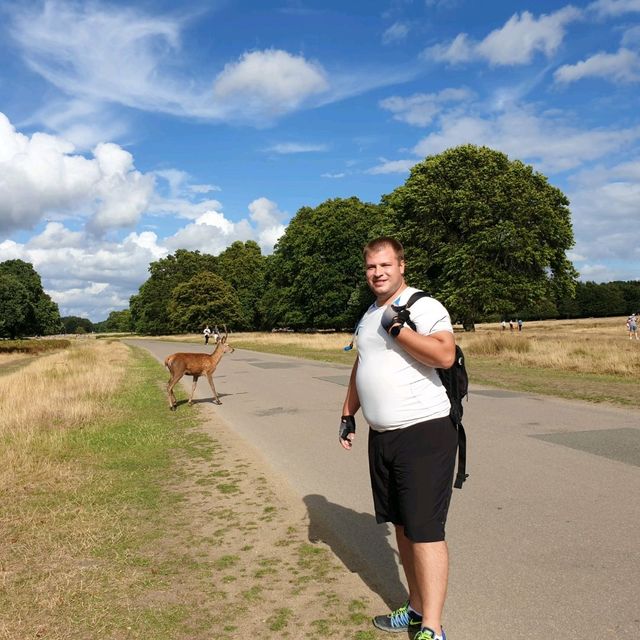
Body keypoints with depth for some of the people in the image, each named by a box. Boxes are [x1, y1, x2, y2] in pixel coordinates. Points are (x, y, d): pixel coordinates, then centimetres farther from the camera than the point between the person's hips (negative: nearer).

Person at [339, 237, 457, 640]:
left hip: (424, 433, -8)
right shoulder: (369, 316, 17)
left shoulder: (424, 306, -10)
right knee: (402, 526, 14)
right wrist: (348, 415, 22)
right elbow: (361, 368, 25)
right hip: (382, 436, 8)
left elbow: (445, 355, -26)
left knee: (425, 530, -6)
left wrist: (397, 327, -21)